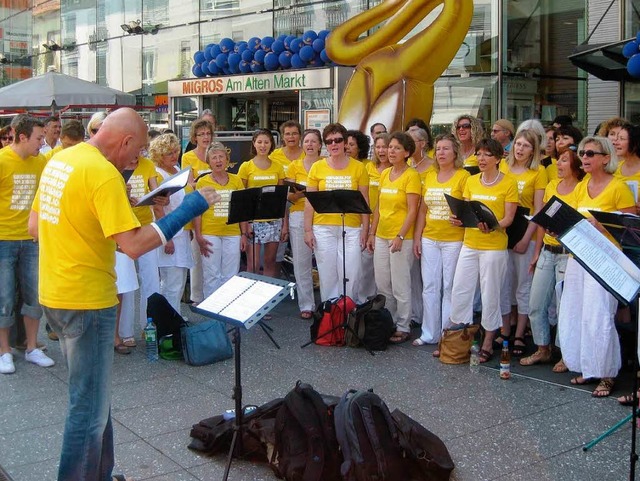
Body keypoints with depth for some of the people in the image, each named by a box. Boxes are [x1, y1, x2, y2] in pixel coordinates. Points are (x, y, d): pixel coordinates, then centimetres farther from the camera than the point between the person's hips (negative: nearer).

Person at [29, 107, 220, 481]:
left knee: (92, 395, 21)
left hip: (55, 293, 10)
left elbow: (34, 226, 15)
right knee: (90, 406, 3)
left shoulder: (59, 160, 8)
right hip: (87, 299, -10)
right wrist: (188, 209, -20)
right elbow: (134, 245, -26)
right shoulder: (103, 173, -20)